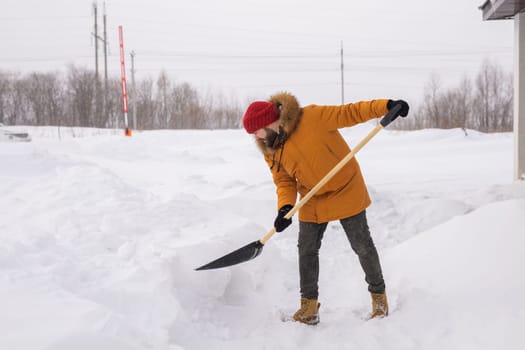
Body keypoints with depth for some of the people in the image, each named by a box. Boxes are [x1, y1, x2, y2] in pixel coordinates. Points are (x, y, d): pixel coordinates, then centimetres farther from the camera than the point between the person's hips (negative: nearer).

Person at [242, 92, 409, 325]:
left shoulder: (312, 117, -23)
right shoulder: (271, 150, -4)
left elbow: (349, 113, -21)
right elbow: (284, 181, -2)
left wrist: (387, 106, -31)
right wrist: (285, 207, -22)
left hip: (345, 190, -5)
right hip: (313, 202, 5)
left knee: (362, 246, 5)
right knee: (307, 250, 6)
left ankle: (379, 295, 26)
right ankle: (309, 306, 19)